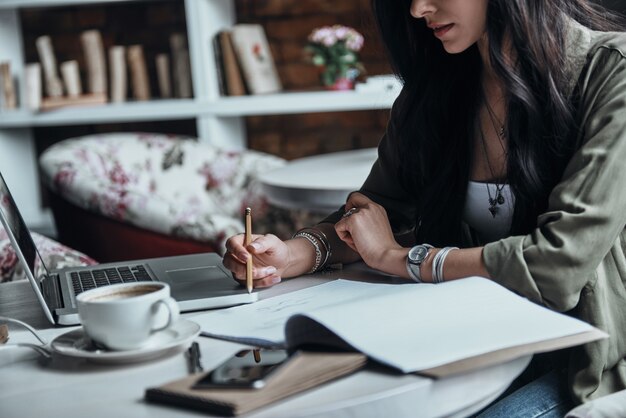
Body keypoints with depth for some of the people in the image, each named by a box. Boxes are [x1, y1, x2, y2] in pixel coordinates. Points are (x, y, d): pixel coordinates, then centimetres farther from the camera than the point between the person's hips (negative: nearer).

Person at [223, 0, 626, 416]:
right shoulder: (434, 85, 3)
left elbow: (563, 261, -22)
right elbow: (378, 209, 13)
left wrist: (399, 257, -12)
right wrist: (289, 256, -8)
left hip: (586, 361, -4)